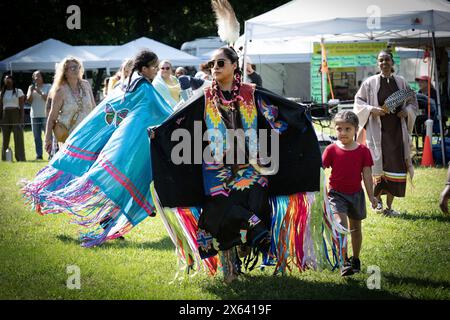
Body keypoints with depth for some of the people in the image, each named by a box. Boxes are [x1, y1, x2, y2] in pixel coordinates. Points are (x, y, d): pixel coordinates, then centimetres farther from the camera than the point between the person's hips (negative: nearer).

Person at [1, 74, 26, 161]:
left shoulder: (18, 91, 4)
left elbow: (22, 107, -1)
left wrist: (21, 120, -9)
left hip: (16, 115, -4)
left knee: (18, 137, -8)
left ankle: (21, 158, -8)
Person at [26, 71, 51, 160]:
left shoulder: (48, 87, 4)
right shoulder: (31, 87, 14)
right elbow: (29, 100, 7)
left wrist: (40, 92, -15)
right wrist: (31, 91, -7)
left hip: (45, 115, -4)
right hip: (35, 115, 4)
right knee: (37, 137, 2)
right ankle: (38, 154, 5)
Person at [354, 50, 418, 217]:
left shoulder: (401, 82, 7)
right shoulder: (370, 82, -1)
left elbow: (413, 102, 14)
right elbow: (358, 102, 3)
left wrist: (406, 111, -7)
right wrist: (372, 110, -14)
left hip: (397, 131, 2)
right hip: (378, 132, -2)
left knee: (395, 168, 0)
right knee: (378, 166, -6)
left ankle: (389, 206, 9)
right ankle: (377, 199, 18)